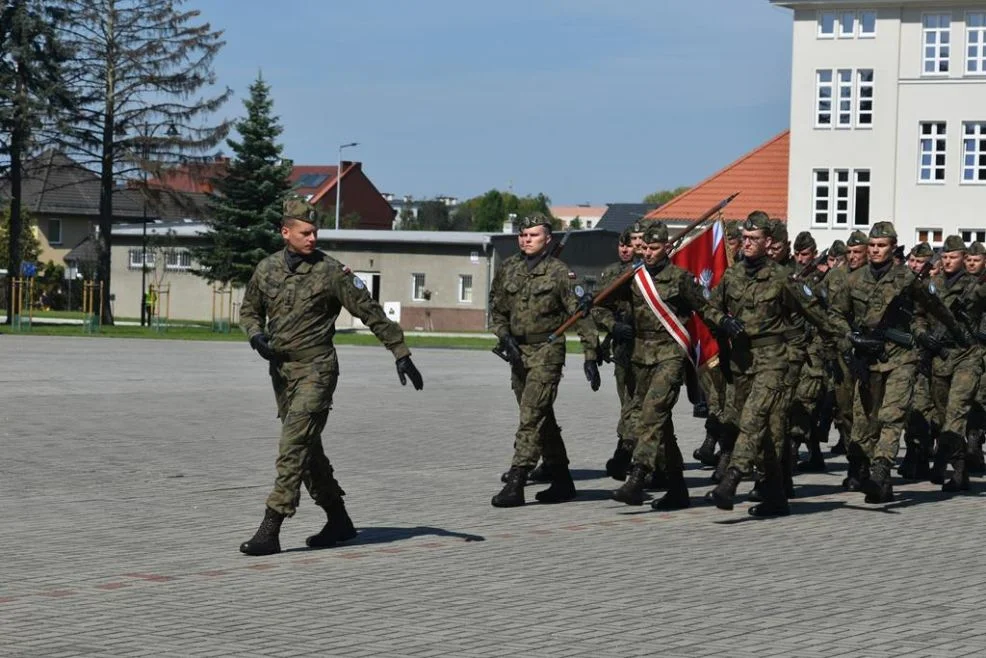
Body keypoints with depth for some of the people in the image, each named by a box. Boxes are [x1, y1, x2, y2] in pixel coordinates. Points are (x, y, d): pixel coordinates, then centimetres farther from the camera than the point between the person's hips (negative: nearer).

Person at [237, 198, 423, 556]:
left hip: (316, 369, -6)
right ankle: (338, 521, 27)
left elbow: (371, 313, -6)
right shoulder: (267, 268, 5)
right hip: (281, 370, 6)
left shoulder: (331, 271, -9)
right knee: (308, 449, 13)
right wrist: (256, 335, -3)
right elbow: (249, 309, 19)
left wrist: (401, 353, -8)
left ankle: (270, 530, -16)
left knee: (294, 447, -14)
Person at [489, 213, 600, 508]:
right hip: (518, 352, 6)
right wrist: (504, 336, -6)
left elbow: (580, 315, -6)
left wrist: (590, 357, -10)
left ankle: (515, 483, -17)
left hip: (546, 352, -6)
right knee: (542, 419, 13)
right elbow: (497, 310, 14)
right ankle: (562, 481, 23)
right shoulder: (507, 269, 9)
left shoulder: (559, 273, -5)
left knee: (531, 417, -14)